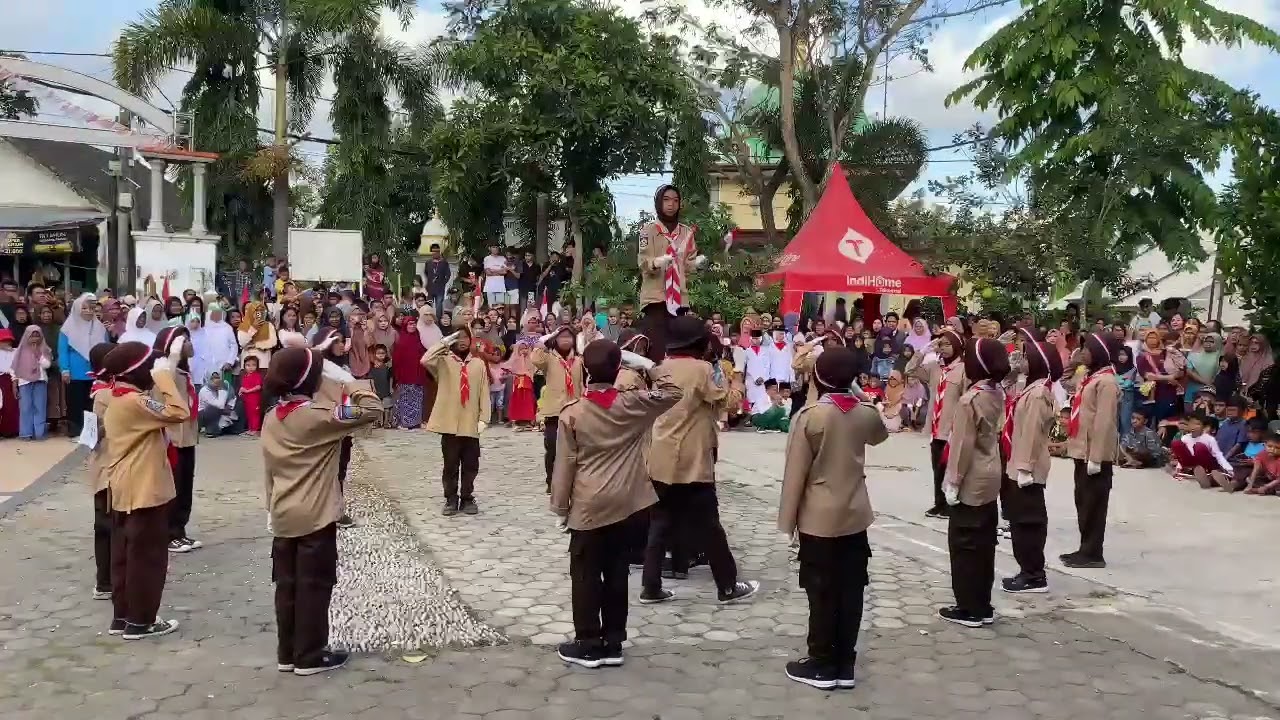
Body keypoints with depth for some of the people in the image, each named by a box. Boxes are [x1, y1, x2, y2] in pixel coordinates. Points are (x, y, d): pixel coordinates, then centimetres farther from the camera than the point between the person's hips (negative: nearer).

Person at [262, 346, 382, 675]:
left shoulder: (271, 419, 5)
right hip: (315, 518, -7)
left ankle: (286, 654, 20)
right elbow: (372, 408, -18)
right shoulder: (320, 416, -17)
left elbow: (269, 470, 11)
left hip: (283, 518, 7)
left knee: (287, 585, 12)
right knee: (314, 586, 3)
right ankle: (309, 656, 10)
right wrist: (345, 378, -8)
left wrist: (273, 509, 19)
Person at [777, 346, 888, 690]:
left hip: (819, 519, -5)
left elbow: (795, 472, -12)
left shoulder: (809, 415, -15)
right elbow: (880, 435, 26)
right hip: (855, 515, 5)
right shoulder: (866, 413, 0)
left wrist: (788, 521, -5)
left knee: (822, 594, 3)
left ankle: (822, 665, 11)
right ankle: (845, 664, 16)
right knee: (850, 592, 8)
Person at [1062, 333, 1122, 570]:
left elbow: (1104, 422, -20)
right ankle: (1086, 549, 21)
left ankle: (1093, 554, 4)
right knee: (1083, 501, 13)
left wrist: (1096, 457, -22)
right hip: (1083, 450, 10)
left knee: (1093, 503, -3)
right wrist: (1074, 445, 16)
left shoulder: (1106, 382, -16)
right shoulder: (1091, 377, 14)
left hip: (1096, 453, -10)